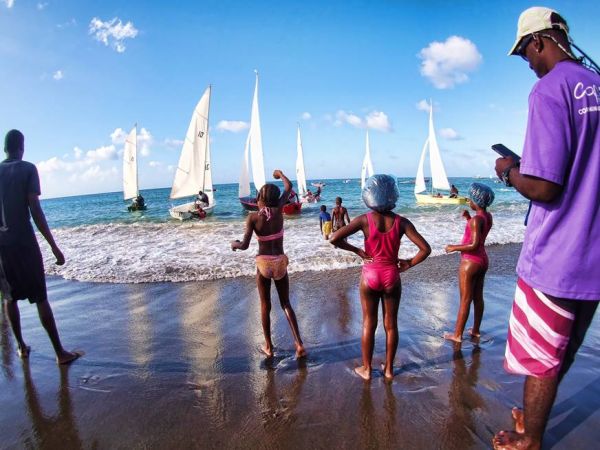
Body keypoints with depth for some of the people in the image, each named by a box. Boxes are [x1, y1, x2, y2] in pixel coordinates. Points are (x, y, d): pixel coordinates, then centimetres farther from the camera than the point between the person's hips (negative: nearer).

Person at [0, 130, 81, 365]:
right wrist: (54, 247, -13)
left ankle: (21, 346, 25)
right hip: (24, 241, -4)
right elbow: (35, 210, -15)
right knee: (40, 299, -1)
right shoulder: (27, 169, -7)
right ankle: (60, 352, 3)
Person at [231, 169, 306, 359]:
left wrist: (234, 244, 8)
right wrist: (280, 174, 26)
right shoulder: (278, 210, -6)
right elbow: (288, 187, 8)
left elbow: (245, 245, -14)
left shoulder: (253, 217, -11)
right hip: (280, 262, 2)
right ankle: (299, 344, 7)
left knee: (265, 305, 15)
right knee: (286, 303, 14)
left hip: (263, 263, -1)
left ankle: (268, 346, 24)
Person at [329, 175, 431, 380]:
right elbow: (425, 249, -13)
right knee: (391, 324, 16)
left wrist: (357, 250, -6)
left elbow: (334, 239, -17)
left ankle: (366, 368, 28)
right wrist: (409, 263, 1)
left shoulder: (364, 220, -13)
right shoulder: (401, 222, -9)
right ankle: (389, 368, 31)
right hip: (391, 276, 1)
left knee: (369, 324, 14)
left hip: (370, 275, -1)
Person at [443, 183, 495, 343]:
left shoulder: (476, 219, -22)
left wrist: (454, 248, -16)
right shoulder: (488, 216, 3)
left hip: (470, 262, -8)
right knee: (478, 297, 17)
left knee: (465, 300, 1)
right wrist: (469, 218, 7)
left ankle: (457, 334, 12)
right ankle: (476, 330, 30)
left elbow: (474, 245, -26)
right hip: (482, 260, 9)